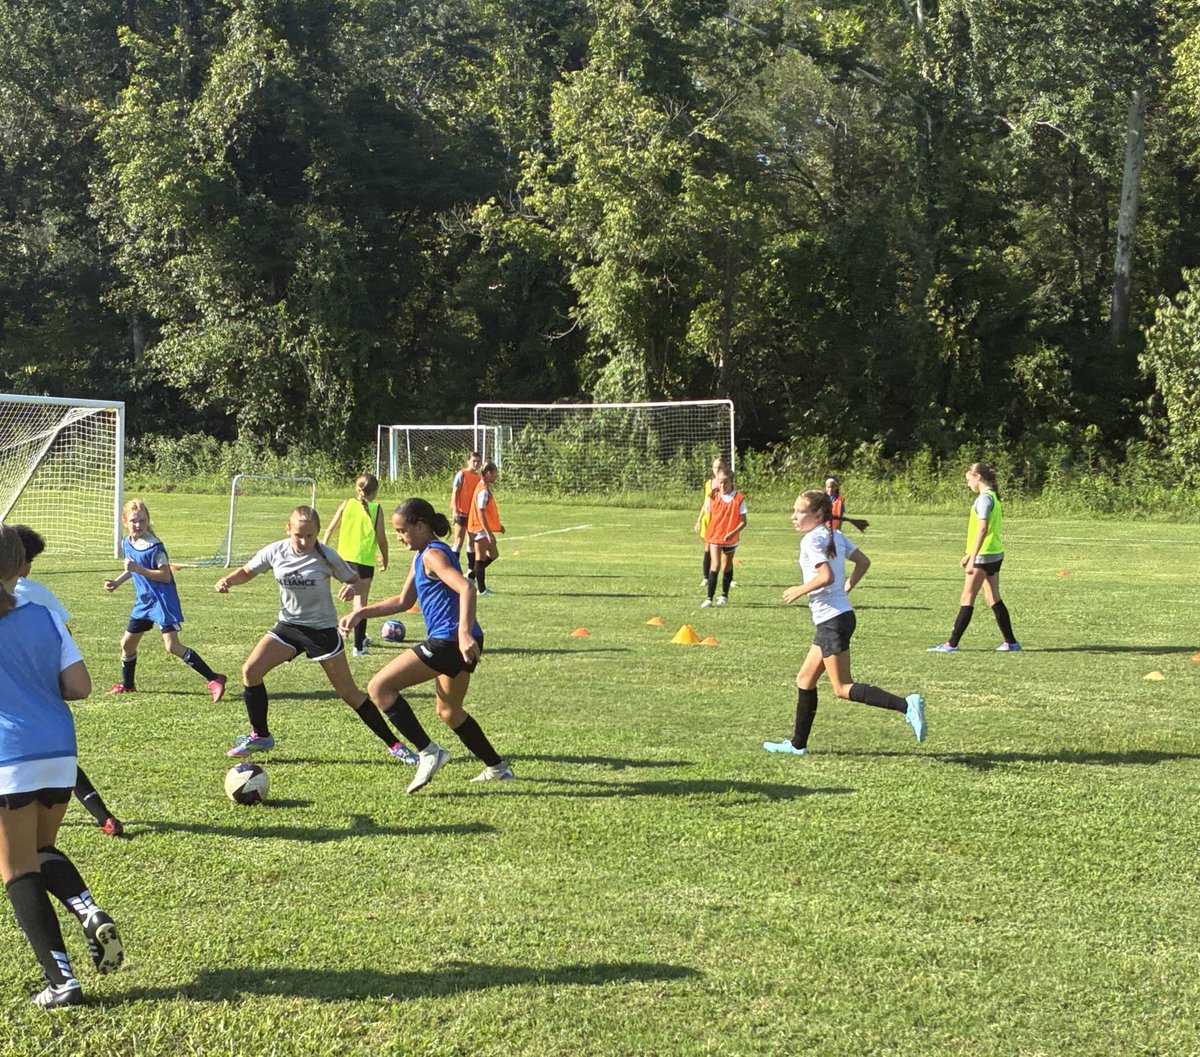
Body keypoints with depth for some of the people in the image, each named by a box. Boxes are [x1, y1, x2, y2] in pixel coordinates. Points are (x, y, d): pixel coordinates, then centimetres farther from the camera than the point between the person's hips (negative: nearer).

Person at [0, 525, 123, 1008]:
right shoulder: (44, 618, 4)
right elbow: (79, 687, 2)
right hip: (59, 754, 4)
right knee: (41, 849, 25)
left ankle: (61, 980, -2)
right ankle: (89, 912, -2)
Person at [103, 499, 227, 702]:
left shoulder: (154, 546, -19)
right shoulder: (127, 544, 6)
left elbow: (166, 576, -22)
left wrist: (139, 570, -29)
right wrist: (117, 582, 13)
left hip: (163, 602, -8)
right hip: (143, 602, 8)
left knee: (172, 646, -17)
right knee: (127, 643, 15)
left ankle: (213, 679, -16)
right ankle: (127, 684, 38)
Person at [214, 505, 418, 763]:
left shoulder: (326, 557, -15)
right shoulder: (275, 552, -7)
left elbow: (355, 579, -6)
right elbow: (247, 572, 6)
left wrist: (352, 589, -30)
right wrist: (227, 580, -15)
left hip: (322, 629, -4)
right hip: (288, 626, 4)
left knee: (348, 692, -4)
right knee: (250, 670, -13)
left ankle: (394, 744, 7)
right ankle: (260, 737, 6)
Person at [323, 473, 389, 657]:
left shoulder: (347, 504, 3)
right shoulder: (376, 509, -6)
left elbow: (331, 528, 2)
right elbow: (381, 538, -7)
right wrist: (384, 559, 5)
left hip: (344, 557, 4)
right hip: (365, 560, -4)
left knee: (354, 597, 22)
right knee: (360, 600, -1)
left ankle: (361, 638, 34)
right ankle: (358, 646, -5)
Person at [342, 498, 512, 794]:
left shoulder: (433, 555, -10)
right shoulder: (421, 557, 20)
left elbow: (466, 587, -26)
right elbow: (403, 601, 30)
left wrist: (464, 632, -36)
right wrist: (360, 613, 25)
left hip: (449, 641, -11)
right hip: (454, 644, 11)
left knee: (380, 687, -10)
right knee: (448, 712, 27)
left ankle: (428, 752, -13)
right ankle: (496, 767, 35)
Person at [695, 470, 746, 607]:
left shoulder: (739, 499, -11)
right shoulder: (713, 497, -6)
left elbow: (743, 521, -11)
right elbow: (707, 513, 6)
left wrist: (733, 533, -24)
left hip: (731, 539, 1)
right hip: (714, 536, -1)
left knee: (727, 566, 16)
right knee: (715, 565, -13)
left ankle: (724, 595, 34)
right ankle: (709, 598, -13)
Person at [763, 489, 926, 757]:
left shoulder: (811, 540, -14)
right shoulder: (835, 536, 13)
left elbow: (826, 576, -25)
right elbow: (863, 562, 17)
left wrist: (799, 591, -12)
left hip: (832, 620, -10)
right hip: (840, 614, 10)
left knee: (843, 689, -7)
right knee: (805, 680, 16)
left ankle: (906, 705, -19)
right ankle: (798, 745, 22)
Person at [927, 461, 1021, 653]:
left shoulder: (984, 498, -15)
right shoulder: (993, 497, 14)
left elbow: (982, 530, -22)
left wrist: (973, 558, -23)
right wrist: (970, 554, 25)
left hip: (984, 556, -9)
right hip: (994, 554, 9)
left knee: (967, 599, -6)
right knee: (993, 599, 12)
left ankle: (952, 644, -5)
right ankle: (1011, 642, 14)